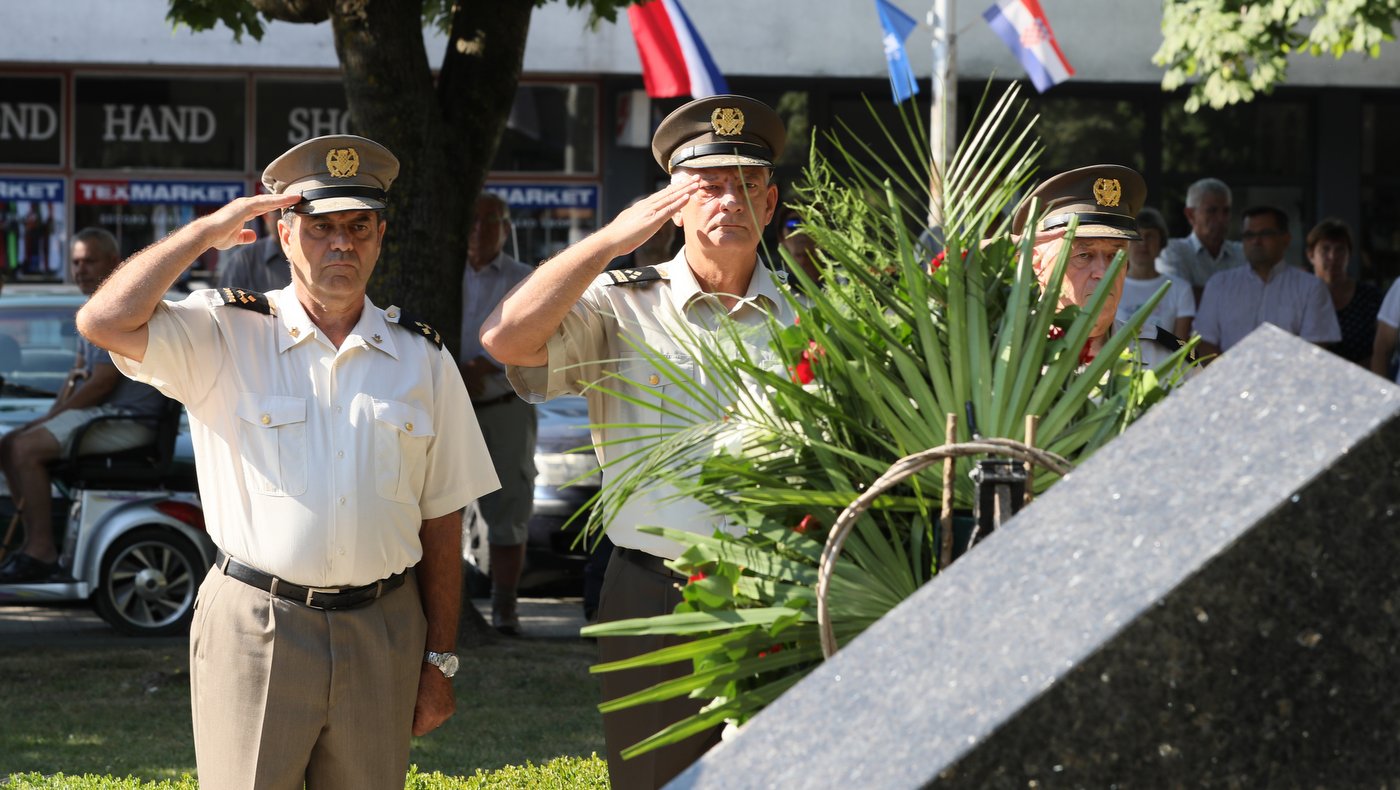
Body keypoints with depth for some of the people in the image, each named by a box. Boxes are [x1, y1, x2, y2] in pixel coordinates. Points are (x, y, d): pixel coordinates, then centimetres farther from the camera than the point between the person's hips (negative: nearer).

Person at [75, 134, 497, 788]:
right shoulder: (225, 335, 2)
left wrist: (440, 661, 8)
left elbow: (441, 521, 10)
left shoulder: (423, 359, 9)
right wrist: (207, 231, -7)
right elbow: (106, 323, -16)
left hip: (382, 634, 3)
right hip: (254, 629, -3)